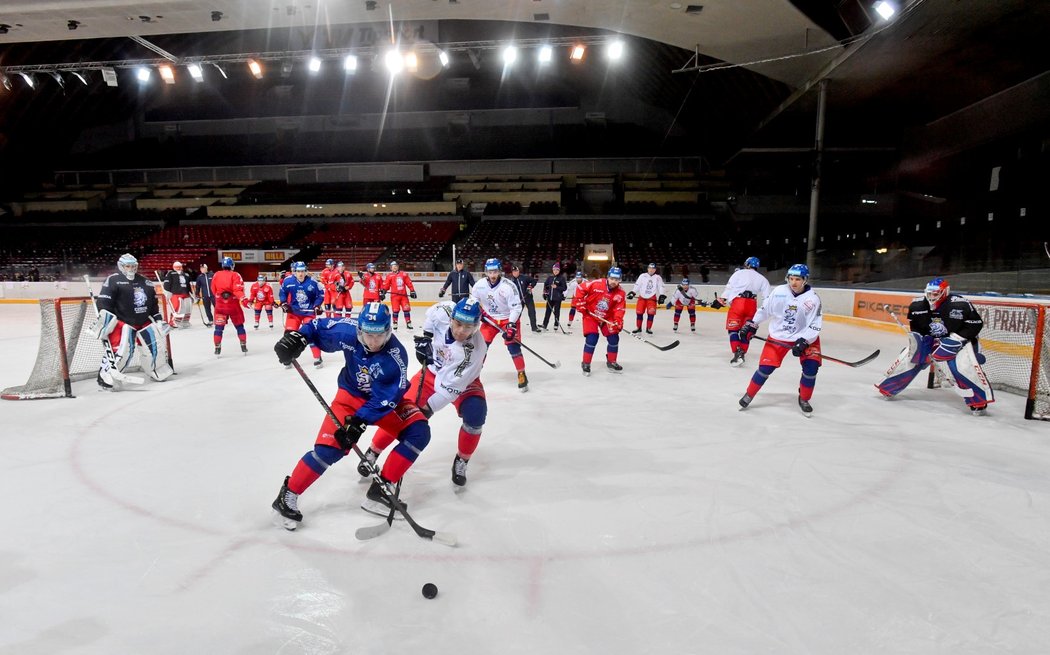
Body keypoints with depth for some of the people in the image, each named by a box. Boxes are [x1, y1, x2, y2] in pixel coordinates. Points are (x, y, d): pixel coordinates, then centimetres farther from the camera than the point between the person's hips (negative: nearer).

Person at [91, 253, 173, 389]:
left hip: (144, 321, 7)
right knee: (121, 349, -19)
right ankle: (106, 378, -10)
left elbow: (153, 303, 19)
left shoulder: (144, 282, 13)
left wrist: (158, 319, 17)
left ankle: (159, 371, 29)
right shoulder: (113, 281, -8)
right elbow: (103, 302, -15)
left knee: (156, 344, 9)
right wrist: (105, 319, -24)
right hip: (122, 322, -7)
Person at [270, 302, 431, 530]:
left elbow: (384, 399, -28)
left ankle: (381, 489, -11)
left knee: (418, 432, -19)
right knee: (329, 447, -17)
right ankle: (288, 495, 4)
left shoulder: (396, 356, -29)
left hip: (387, 399, 0)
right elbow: (319, 327, -4)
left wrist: (359, 421, -34)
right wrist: (297, 337, -22)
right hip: (352, 395, 0)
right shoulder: (348, 332, -24)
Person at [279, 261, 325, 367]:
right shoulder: (288, 281, -11)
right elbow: (282, 292, 6)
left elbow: (320, 294, -3)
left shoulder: (312, 282, -16)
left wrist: (317, 306, -12)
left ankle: (317, 358, 2)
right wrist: (284, 303, -4)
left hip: (309, 312, -2)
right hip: (293, 312, 2)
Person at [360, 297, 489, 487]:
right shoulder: (444, 312, -27)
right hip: (433, 371, 3)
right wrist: (426, 337, -6)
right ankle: (373, 452, 15)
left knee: (475, 415, -25)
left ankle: (461, 462, 0)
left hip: (463, 381, -3)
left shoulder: (475, 349, -36)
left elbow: (452, 386, -34)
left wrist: (428, 408, -34)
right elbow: (432, 311, 0)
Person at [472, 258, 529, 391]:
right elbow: (473, 299, 9)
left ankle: (522, 374, 2)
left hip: (508, 318, -4)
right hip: (489, 319, 4)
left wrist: (511, 325, -29)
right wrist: (478, 311, -5)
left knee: (513, 346, -11)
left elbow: (516, 307, -23)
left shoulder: (508, 286, -25)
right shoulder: (480, 285, -11)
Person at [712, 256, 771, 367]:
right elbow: (767, 297, 11)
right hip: (752, 305, 4)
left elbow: (729, 286, 1)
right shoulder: (762, 278, 19)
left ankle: (737, 354, -13)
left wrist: (721, 300, 1)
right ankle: (741, 354, 13)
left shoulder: (739, 273, 10)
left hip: (738, 302, -3)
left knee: (733, 328, 2)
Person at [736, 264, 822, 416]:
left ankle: (804, 399, 12)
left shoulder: (813, 299, -15)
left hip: (804, 337, 0)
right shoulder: (779, 291, -12)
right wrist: (751, 325, 1)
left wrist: (803, 342, -25)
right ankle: (749, 395, 13)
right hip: (778, 336, 0)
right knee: (765, 367, -7)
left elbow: (815, 325, -15)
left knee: (811, 367, -12)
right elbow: (764, 309, 1)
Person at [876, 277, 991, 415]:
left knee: (965, 365, -27)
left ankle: (979, 400, -16)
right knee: (908, 358, -5)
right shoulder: (918, 305, -9)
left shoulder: (960, 305, -24)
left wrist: (956, 338, -26)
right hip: (930, 340, 4)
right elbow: (914, 325, 8)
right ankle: (887, 388, 8)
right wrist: (916, 337, -5)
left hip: (958, 341, -4)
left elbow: (976, 323, -20)